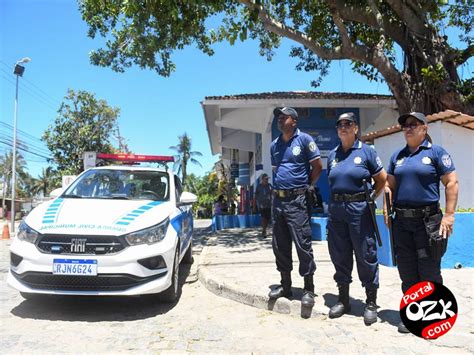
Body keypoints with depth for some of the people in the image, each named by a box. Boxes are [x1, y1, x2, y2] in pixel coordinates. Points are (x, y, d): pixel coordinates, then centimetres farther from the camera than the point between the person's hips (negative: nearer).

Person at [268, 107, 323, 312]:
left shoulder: (304, 139, -3)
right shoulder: (274, 145, 15)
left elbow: (318, 166, -2)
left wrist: (308, 186, 0)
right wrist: (277, 189, 14)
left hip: (297, 200, -6)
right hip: (278, 200, 7)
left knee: (303, 244, -5)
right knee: (280, 245, 10)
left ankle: (309, 289, 7)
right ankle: (285, 285, 23)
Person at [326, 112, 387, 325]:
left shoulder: (366, 151, 0)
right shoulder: (332, 155, 12)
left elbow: (382, 179, 5)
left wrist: (369, 198, 4)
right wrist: (337, 199, 11)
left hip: (359, 208, -4)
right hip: (336, 209, 5)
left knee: (365, 255, 0)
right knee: (339, 255, 10)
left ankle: (371, 303, 15)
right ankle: (343, 300, 25)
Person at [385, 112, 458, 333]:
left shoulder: (436, 152, -1)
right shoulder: (397, 156, 13)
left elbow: (451, 183, -5)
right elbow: (390, 185, 17)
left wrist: (449, 214, -12)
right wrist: (387, 209, 5)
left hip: (428, 220, -5)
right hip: (402, 221, 5)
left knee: (429, 269, 1)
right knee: (406, 271, 10)